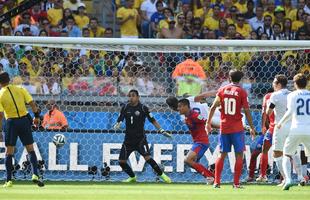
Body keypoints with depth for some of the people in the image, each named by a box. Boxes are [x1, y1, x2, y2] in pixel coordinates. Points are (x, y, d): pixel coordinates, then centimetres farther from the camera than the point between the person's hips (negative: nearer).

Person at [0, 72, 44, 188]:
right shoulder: (20, 89, 0)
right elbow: (31, 103, -1)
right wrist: (37, 116, 9)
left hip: (11, 122, -2)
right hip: (24, 120, 2)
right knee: (30, 149, 8)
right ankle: (35, 174, -8)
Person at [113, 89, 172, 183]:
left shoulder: (143, 108, -5)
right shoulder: (125, 108, 4)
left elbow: (152, 120, 1)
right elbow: (119, 120, 9)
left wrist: (161, 130, -6)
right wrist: (117, 125, -14)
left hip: (140, 138, -4)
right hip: (128, 139, 4)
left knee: (147, 157, -21)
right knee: (121, 161, 1)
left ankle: (162, 175, -9)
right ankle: (132, 177, 25)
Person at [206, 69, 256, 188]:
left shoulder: (222, 90, 4)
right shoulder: (241, 92, -5)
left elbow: (213, 107, 3)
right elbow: (247, 111, -5)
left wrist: (208, 123, 12)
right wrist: (251, 127, 3)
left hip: (224, 127, 3)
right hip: (237, 127, -3)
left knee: (222, 154, 10)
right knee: (239, 154, 3)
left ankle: (217, 182, 6)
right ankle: (236, 183, -2)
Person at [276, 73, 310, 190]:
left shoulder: (292, 95, -1)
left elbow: (290, 112, -11)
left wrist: (281, 123, 2)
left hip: (296, 130, -2)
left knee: (287, 155, 8)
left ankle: (288, 179, -13)